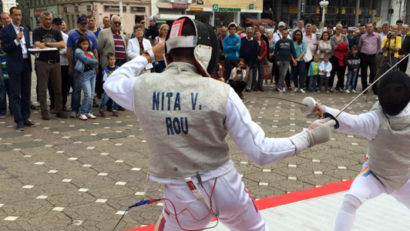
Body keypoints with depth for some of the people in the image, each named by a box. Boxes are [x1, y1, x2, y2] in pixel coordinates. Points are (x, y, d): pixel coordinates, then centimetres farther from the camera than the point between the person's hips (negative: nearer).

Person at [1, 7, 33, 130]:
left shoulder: (25, 29, 14)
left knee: (26, 93, 10)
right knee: (16, 95, -3)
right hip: (15, 66, -6)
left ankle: (25, 118, 19)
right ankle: (19, 121, -2)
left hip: (26, 64, 6)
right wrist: (16, 40, -21)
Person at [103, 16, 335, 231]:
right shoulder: (221, 92, -15)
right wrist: (308, 137, -2)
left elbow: (112, 83, 15)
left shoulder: (144, 87, -11)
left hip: (183, 197, 1)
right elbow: (261, 151, -13)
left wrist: (149, 55, 23)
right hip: (225, 187, 0)